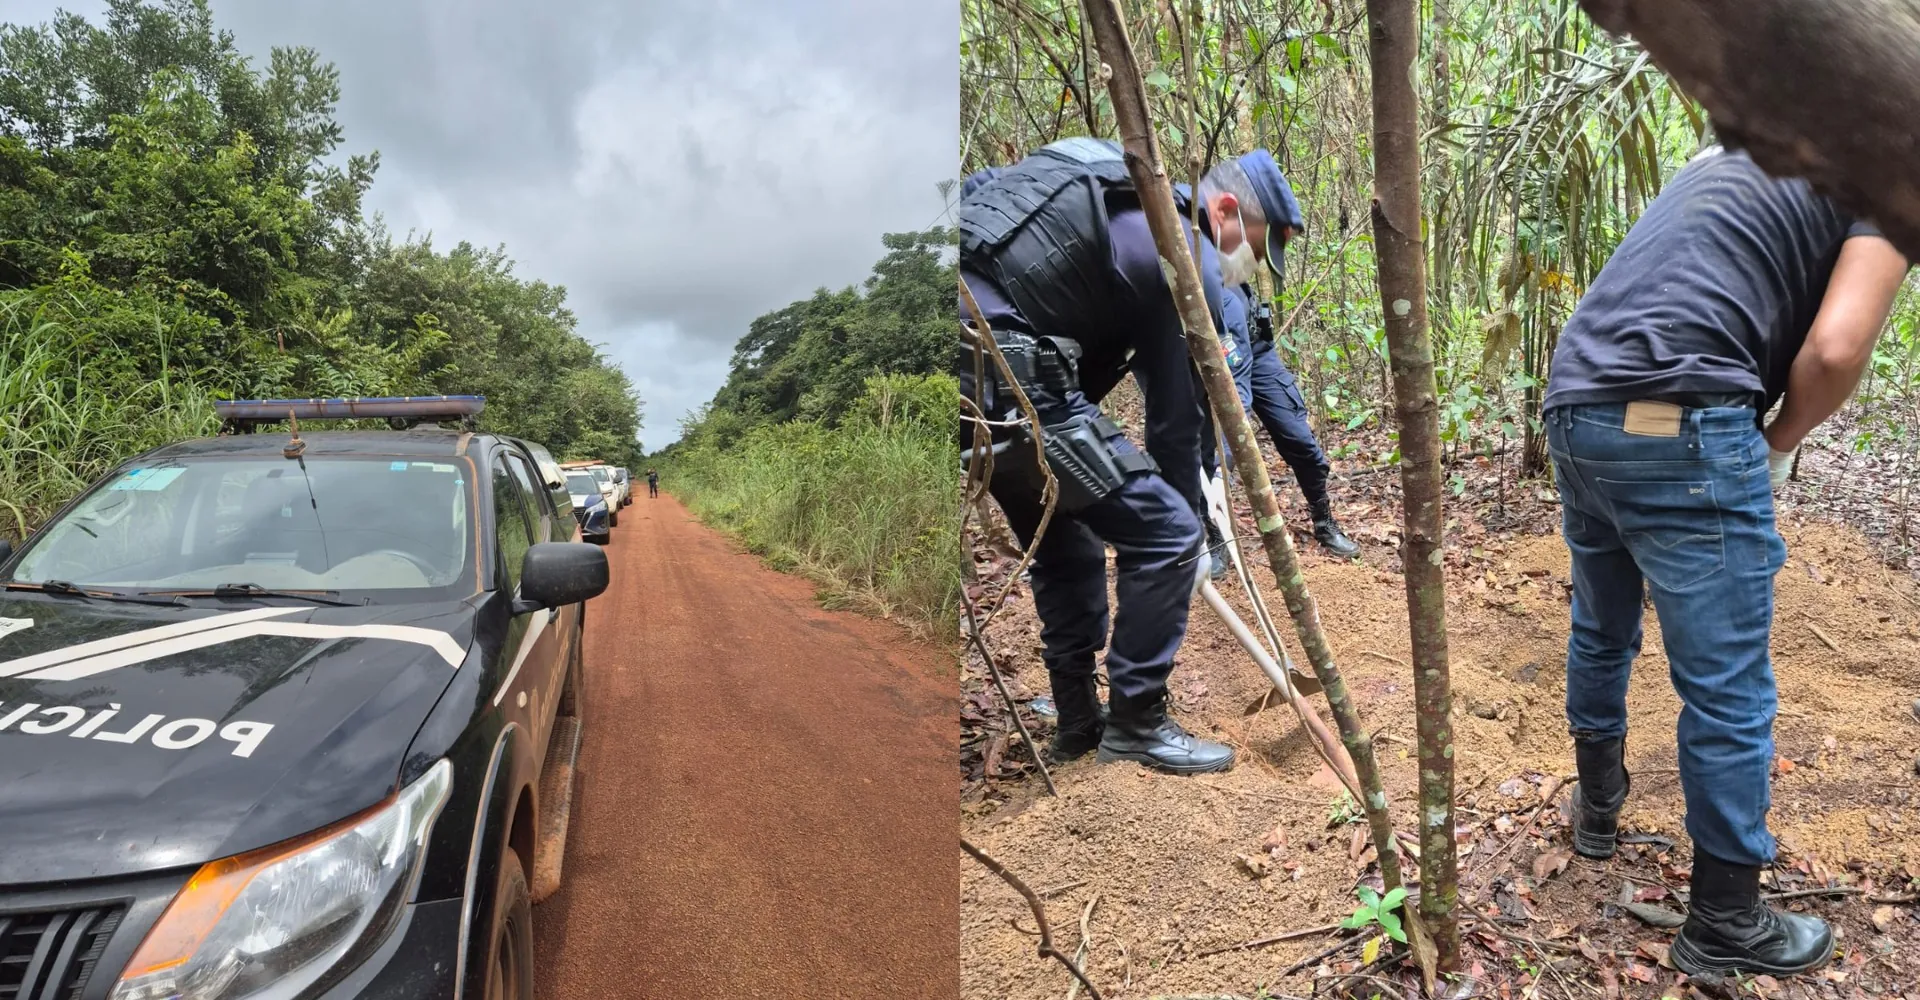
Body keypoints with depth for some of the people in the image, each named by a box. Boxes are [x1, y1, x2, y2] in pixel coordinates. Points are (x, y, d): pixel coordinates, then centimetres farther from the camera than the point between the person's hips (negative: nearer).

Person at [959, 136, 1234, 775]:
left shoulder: (1109, 207, 27)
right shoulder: (1188, 259, 1)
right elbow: (1178, 408, 3)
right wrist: (1190, 518, 16)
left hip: (978, 367, 10)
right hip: (1006, 380, -10)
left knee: (1065, 543, 24)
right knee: (1164, 534, 1)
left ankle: (1078, 722, 31)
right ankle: (1136, 724, 13)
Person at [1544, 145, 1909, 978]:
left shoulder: (1735, 155, 28)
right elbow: (1835, 348, -10)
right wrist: (1777, 446, 8)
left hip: (1575, 409, 8)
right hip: (1680, 429, -8)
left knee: (1600, 635, 26)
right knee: (1729, 692, 5)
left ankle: (1597, 808, 44)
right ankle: (1725, 923, 18)